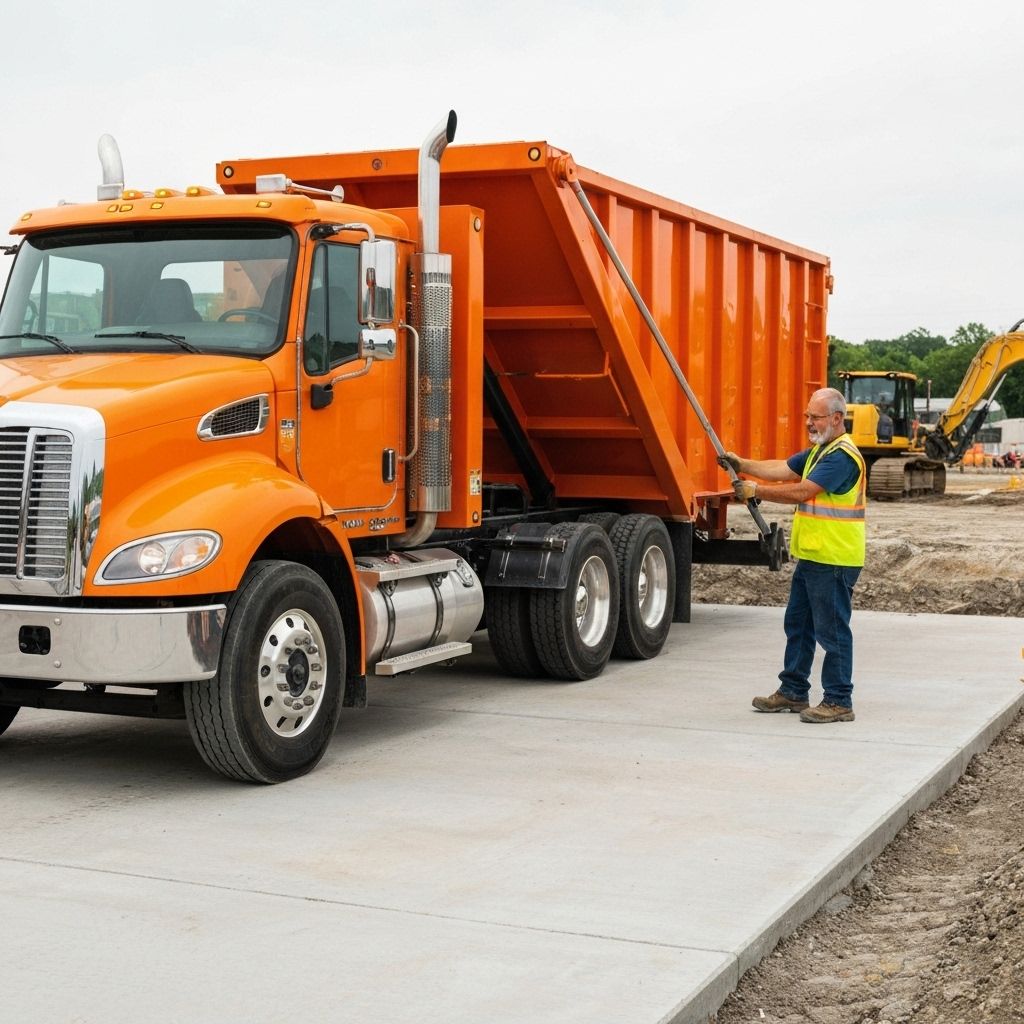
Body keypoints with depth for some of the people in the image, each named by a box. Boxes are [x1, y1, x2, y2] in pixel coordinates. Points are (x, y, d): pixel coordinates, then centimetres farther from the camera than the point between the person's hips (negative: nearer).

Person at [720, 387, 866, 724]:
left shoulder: (842, 456, -17)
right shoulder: (818, 451, 18)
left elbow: (802, 492, -22)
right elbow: (782, 469, 12)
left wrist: (757, 491, -15)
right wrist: (742, 465, -2)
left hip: (834, 561, -11)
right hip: (811, 557, 11)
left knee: (832, 630, -4)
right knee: (798, 624, 16)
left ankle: (839, 702, 3)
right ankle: (793, 692, 26)